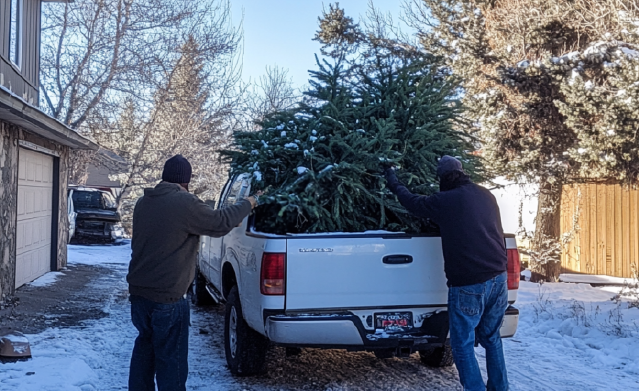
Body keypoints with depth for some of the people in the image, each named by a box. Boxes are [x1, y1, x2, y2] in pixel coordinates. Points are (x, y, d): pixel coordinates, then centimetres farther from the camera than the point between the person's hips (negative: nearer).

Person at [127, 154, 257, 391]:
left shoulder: (143, 202, 9)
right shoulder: (185, 203, -15)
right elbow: (220, 222, -6)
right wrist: (247, 204, 11)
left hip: (138, 291, 8)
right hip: (167, 297, -8)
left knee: (145, 345, 22)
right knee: (171, 358, 2)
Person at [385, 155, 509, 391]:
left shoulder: (445, 200, -7)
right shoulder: (486, 195, 10)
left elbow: (413, 203, 8)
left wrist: (393, 183, 27)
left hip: (469, 284, -6)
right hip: (498, 278, 7)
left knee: (463, 344, 5)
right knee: (491, 337, 21)